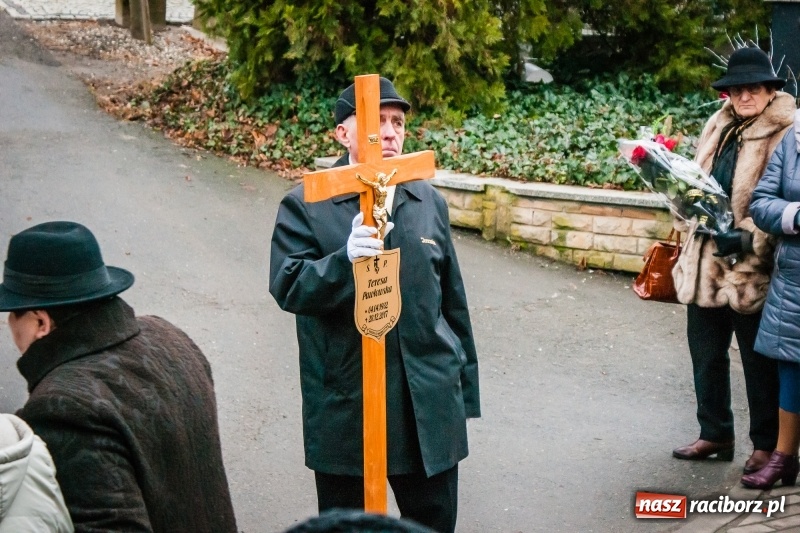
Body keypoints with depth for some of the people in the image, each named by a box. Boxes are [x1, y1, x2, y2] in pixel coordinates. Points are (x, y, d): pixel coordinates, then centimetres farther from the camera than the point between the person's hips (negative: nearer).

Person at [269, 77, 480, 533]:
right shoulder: (305, 207, -5)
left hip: (429, 402, 3)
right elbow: (288, 288, -16)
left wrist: (464, 385, 14)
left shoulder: (431, 202, 8)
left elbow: (453, 300, 12)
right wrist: (346, 259, -34)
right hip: (345, 406, -3)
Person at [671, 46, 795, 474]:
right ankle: (715, 434, 32)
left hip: (751, 268, -7)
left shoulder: (784, 134, -11)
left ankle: (766, 445, 21)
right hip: (704, 262, 7)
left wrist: (749, 238, -23)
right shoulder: (719, 127, 11)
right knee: (706, 354, 16)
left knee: (759, 362, 6)